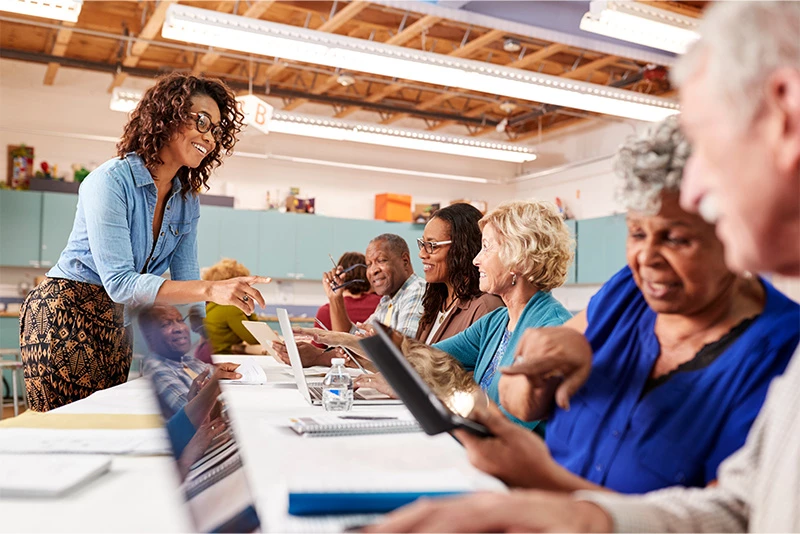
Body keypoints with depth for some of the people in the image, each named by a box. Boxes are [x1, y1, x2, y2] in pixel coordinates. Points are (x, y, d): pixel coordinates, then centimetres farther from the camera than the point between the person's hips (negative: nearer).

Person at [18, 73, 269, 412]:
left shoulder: (187, 200, 4)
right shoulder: (111, 181, -18)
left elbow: (184, 279, 5)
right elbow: (120, 282, -26)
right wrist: (211, 290, -37)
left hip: (118, 326, 7)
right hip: (63, 316, -7)